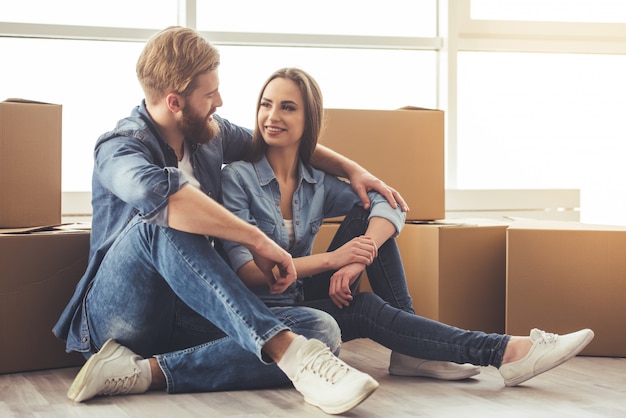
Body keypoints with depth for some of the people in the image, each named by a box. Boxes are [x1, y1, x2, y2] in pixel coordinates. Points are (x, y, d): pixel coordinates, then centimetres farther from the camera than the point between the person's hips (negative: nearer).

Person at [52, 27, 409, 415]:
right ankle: (289, 351, -45)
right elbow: (159, 192, -36)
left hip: (190, 319, 6)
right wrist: (258, 240, -34)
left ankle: (146, 371, -31)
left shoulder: (210, 133, 11)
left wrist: (353, 168, 18)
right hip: (119, 316, -6)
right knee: (161, 223, -36)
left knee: (322, 329, -19)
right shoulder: (120, 147, -11)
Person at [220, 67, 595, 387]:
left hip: (312, 299, 5)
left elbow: (390, 206, -9)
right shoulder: (237, 178, -9)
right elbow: (243, 269, -18)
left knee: (366, 213, -11)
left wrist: (357, 260, -30)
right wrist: (330, 259, -25)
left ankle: (412, 352, -15)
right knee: (366, 309, -27)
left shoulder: (317, 183, 4)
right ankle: (504, 352, -29)